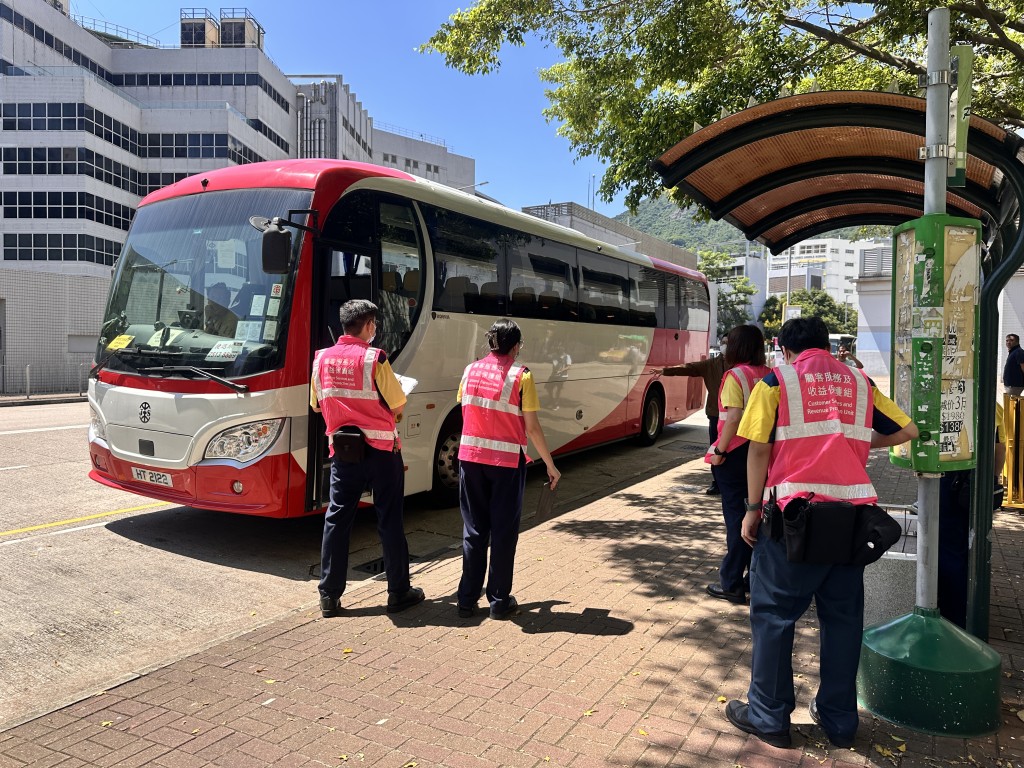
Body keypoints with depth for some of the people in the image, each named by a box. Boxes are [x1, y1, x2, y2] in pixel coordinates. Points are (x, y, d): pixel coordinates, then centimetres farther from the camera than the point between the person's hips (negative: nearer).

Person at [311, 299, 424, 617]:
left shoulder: (321, 359, 1)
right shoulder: (374, 358, -13)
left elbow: (318, 404, 12)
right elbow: (398, 405, -9)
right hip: (381, 450, -4)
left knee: (337, 519, 10)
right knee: (389, 520, 6)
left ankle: (329, 596, 13)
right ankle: (399, 592, 15)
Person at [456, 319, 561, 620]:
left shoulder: (470, 371, 4)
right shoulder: (521, 375, -9)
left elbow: (466, 412, 6)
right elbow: (532, 427, -9)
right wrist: (550, 465, 0)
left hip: (470, 457, 4)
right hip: (506, 461, -4)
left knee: (474, 529, 13)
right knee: (503, 532, 8)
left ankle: (467, 599, 19)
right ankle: (499, 601, 16)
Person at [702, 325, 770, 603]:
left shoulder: (735, 375, -13)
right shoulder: (768, 375, 6)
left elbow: (734, 417, -21)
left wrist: (719, 451, -16)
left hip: (735, 453, -6)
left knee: (736, 516, 0)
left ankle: (732, 584, 7)